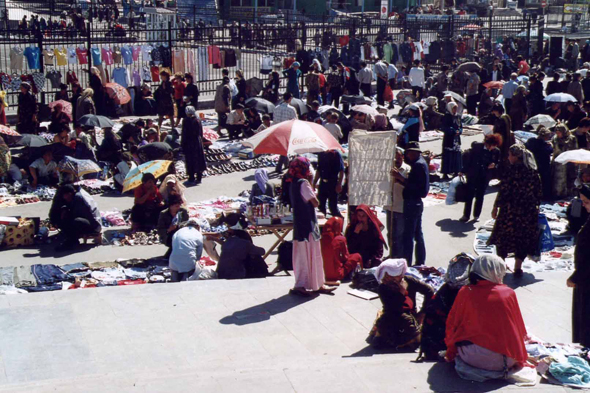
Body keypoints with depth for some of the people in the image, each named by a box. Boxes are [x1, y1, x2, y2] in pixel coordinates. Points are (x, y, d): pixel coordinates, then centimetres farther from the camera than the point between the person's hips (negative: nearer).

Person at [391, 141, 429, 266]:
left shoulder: (418, 164, -17)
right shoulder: (421, 162, 15)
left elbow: (414, 185, -24)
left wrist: (400, 177, -24)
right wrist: (399, 178, 5)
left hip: (412, 203, -11)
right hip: (417, 202, 11)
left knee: (408, 235, -9)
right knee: (418, 234, 16)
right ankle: (420, 262, 24)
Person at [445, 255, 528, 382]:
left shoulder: (465, 292, -1)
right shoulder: (508, 293, -2)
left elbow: (452, 325, 7)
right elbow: (519, 329, 8)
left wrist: (451, 354, 22)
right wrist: (519, 358, 25)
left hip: (470, 357, 0)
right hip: (502, 360, 0)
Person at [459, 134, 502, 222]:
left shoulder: (496, 151, -5)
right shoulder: (476, 146, -11)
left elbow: (497, 163, 9)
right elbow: (467, 157, -4)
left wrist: (493, 165, -15)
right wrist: (464, 171, -3)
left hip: (484, 177, 1)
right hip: (473, 175, -1)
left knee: (480, 196, 10)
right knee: (469, 195, 3)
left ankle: (476, 215, 24)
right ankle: (466, 215, 12)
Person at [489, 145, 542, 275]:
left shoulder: (510, 170, -12)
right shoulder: (533, 172, 1)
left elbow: (503, 191, -12)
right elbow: (538, 193, 5)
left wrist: (496, 207, -5)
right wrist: (535, 206, 17)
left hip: (509, 209, -3)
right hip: (528, 211, 3)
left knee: (503, 237, 12)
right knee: (523, 238, 10)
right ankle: (518, 267, 8)